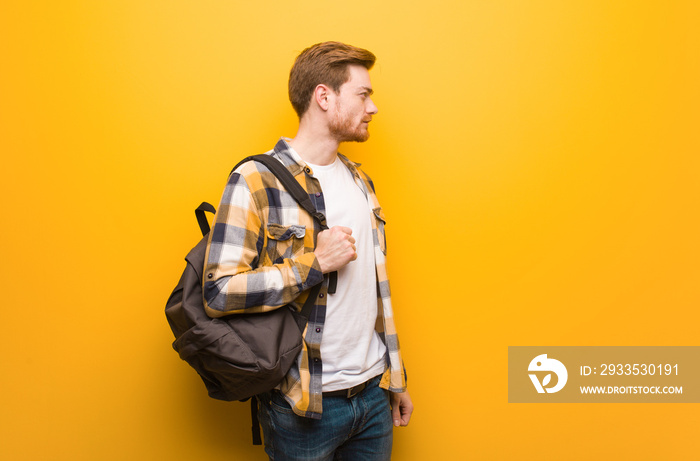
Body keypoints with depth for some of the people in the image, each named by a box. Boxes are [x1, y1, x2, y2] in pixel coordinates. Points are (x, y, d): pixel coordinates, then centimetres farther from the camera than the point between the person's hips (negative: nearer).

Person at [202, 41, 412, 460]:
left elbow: (377, 287, 12)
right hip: (304, 405, -6)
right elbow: (219, 292, -19)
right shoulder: (256, 181, -14)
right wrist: (314, 263, -21)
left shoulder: (360, 180, 9)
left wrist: (396, 379, 14)